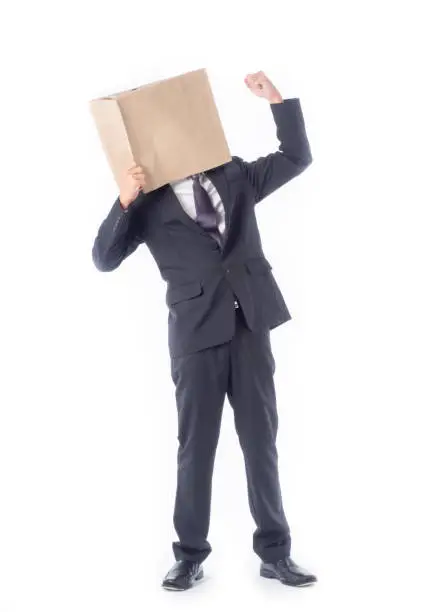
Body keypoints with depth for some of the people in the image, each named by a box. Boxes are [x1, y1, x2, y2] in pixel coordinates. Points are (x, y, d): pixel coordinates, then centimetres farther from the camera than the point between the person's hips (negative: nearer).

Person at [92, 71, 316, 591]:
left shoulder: (233, 176, 13)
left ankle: (274, 554, 16)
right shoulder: (151, 203, 4)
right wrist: (125, 201, -16)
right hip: (196, 332, -2)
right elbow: (103, 259, -3)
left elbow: (297, 157, 15)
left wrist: (276, 99, 4)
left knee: (261, 441, 7)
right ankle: (190, 555, 17)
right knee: (196, 447, 5)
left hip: (250, 325, 2)